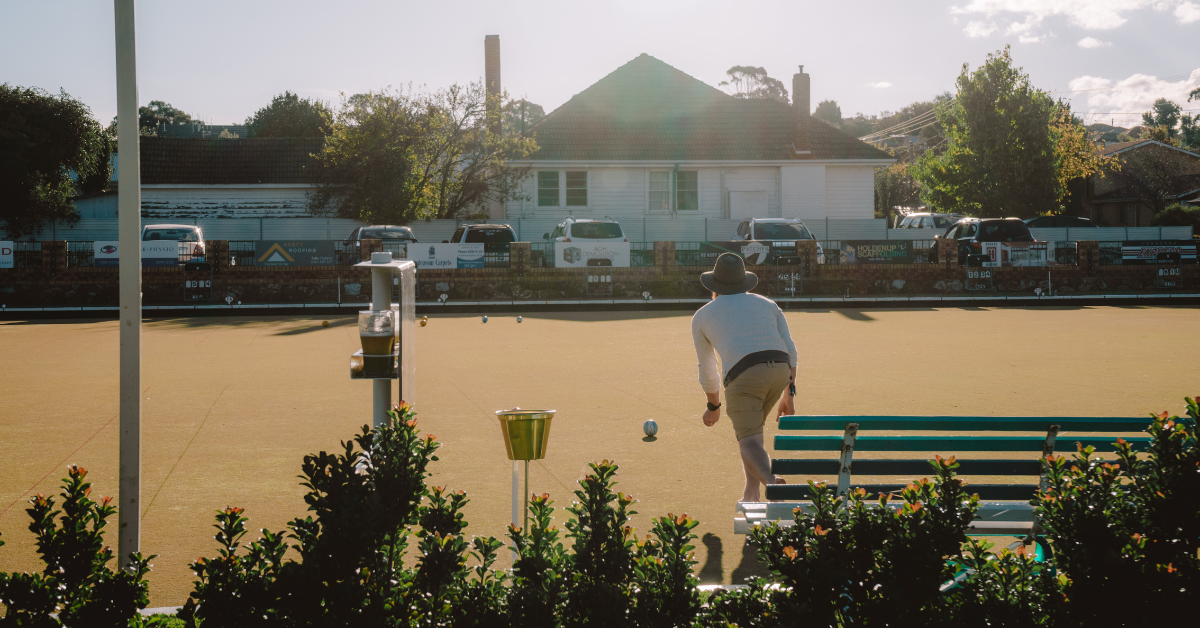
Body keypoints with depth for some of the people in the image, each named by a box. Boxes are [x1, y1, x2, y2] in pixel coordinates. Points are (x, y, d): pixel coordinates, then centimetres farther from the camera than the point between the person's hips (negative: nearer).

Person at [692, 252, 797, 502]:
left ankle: (771, 481, -37)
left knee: (749, 440, -5)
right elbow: (790, 350, 15)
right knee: (750, 425, 25)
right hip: (780, 369, 4)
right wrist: (788, 395, 16)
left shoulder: (701, 316, 24)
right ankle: (751, 495, 20)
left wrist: (714, 406, 43)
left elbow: (707, 369, 30)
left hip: (742, 374, -4)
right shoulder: (767, 304, 27)